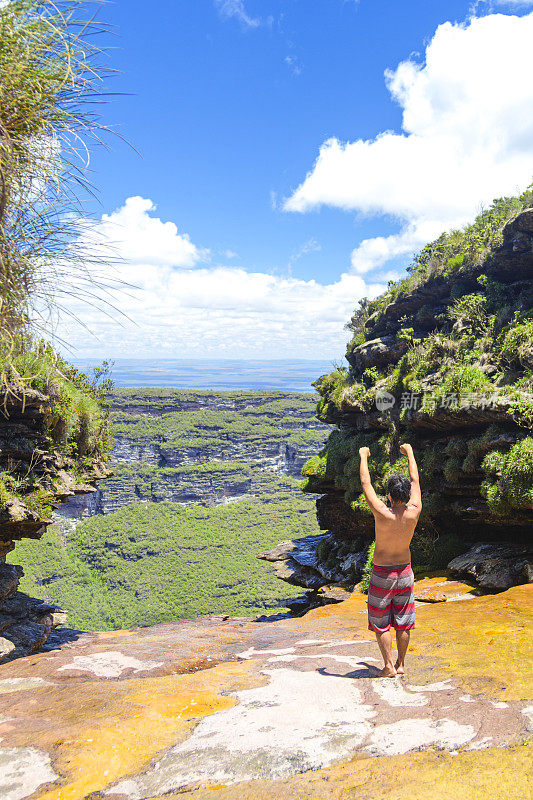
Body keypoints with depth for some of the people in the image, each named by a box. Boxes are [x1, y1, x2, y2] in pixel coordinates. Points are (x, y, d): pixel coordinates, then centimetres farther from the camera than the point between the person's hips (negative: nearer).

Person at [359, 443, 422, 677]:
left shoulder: (383, 514, -24)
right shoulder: (414, 512, -14)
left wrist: (364, 456, 2)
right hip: (405, 572, 4)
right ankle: (400, 664, 25)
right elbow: (415, 480, 0)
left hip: (382, 573, -4)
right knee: (403, 622, 15)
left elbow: (366, 484, -13)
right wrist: (409, 452, 13)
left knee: (381, 623, 9)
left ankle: (389, 666, 12)